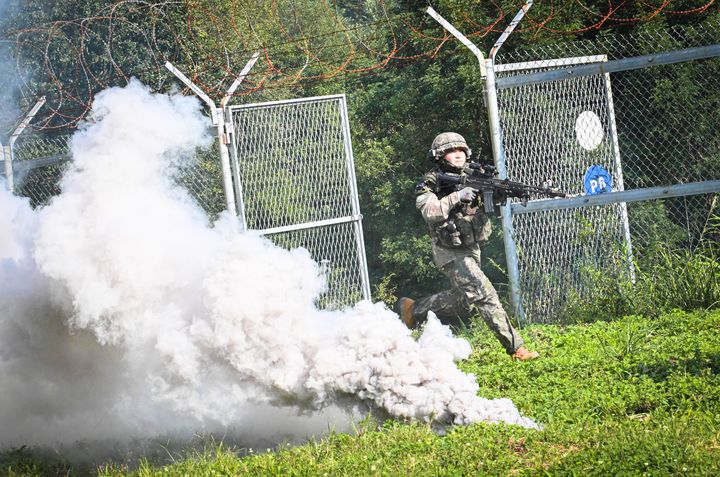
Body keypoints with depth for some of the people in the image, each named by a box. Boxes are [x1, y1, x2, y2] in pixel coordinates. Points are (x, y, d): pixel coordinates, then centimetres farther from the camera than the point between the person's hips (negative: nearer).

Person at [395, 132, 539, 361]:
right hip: (451, 253, -7)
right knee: (485, 294, -15)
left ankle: (414, 309, 33)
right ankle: (515, 346, -15)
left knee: (463, 300, 17)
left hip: (472, 249, 8)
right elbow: (430, 212, -24)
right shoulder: (431, 183, -8)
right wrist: (457, 196, -29)